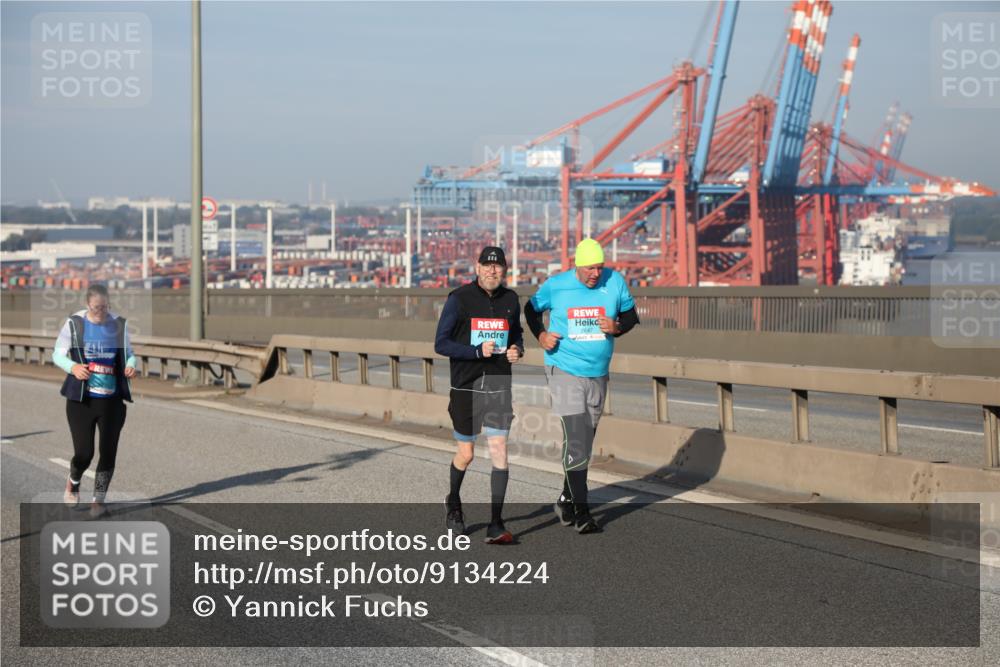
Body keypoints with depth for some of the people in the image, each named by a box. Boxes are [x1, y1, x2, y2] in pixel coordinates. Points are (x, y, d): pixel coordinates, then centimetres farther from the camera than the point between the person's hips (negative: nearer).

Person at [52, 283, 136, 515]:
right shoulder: (75, 323, -5)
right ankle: (73, 482, 29)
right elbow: (58, 354, 0)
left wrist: (131, 366, -10)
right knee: (84, 453, -6)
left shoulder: (119, 324, 3)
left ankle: (98, 500, 18)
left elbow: (128, 354, 13)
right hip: (82, 399, -2)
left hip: (112, 401, 2)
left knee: (108, 452, 0)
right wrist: (73, 367, -20)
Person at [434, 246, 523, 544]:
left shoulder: (510, 299, 5)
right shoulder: (459, 299, -7)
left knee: (499, 450, -9)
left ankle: (496, 525, -7)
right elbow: (441, 344, -8)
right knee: (466, 454, 7)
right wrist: (478, 351, -21)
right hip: (466, 386, -2)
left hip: (499, 387, 2)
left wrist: (517, 349, -2)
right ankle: (453, 503, 38)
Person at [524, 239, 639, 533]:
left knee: (585, 442, 14)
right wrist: (541, 335, -7)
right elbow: (532, 308, 10)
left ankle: (566, 500, 30)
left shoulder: (615, 281, -2)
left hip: (598, 374, 4)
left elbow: (631, 315, 8)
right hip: (564, 373, -4)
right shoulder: (556, 286, -7)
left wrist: (617, 327, -14)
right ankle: (581, 511, -10)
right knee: (576, 440, -13)